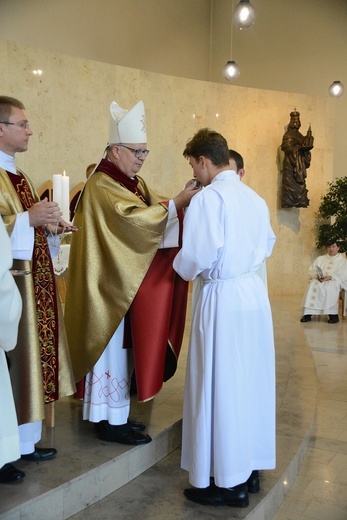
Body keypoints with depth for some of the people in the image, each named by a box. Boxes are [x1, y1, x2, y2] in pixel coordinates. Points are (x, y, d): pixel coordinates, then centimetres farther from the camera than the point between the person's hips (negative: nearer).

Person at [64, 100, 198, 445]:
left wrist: (180, 203, -7)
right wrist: (176, 203, -23)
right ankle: (112, 422, 10)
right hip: (110, 286, -9)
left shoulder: (133, 182, 16)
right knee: (113, 350, -1)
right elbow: (134, 218, -26)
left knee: (121, 348, 13)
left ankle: (112, 414, 24)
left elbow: (149, 216, 8)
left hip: (128, 285, 9)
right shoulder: (101, 186, -14)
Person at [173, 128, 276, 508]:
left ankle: (227, 481, 15)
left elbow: (198, 257, -17)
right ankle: (250, 464, 30)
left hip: (222, 299, -7)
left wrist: (180, 267, 3)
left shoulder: (208, 197, -13)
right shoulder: (254, 198, 8)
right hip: (254, 293, 7)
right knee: (250, 382, 16)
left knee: (219, 387, 4)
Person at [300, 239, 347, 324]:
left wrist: (330, 277, -17)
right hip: (318, 280, 3)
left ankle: (333, 314, -37)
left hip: (334, 281, -3)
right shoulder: (320, 259, 25)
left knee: (330, 287, -38)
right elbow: (311, 270, 15)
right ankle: (308, 314, -37)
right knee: (313, 286, -32)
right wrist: (317, 275, -9)